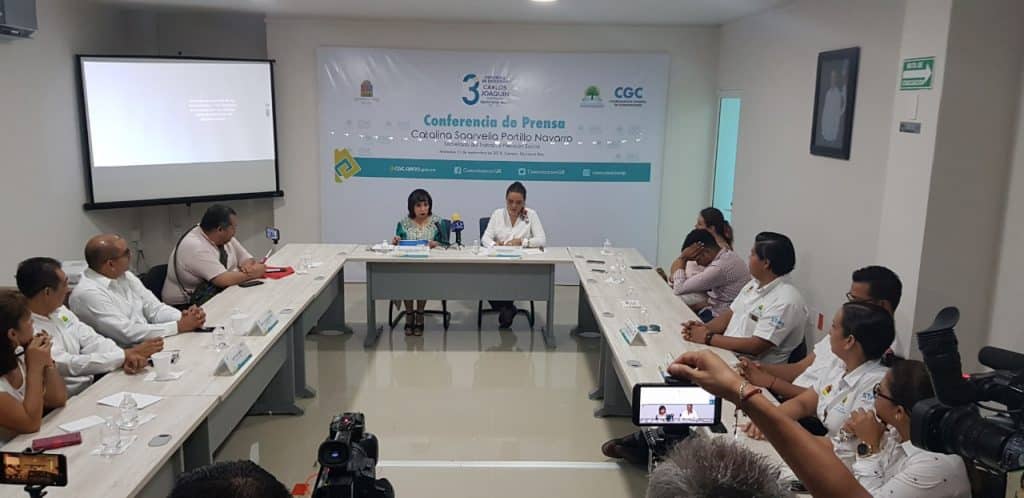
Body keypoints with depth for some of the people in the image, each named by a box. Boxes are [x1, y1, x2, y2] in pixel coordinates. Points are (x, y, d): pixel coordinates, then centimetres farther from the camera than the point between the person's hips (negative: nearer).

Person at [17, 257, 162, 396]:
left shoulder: (59, 310, 6)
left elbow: (92, 341, 4)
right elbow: (68, 365, -20)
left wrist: (128, 357, -15)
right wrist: (125, 355, -17)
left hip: (93, 384, 7)